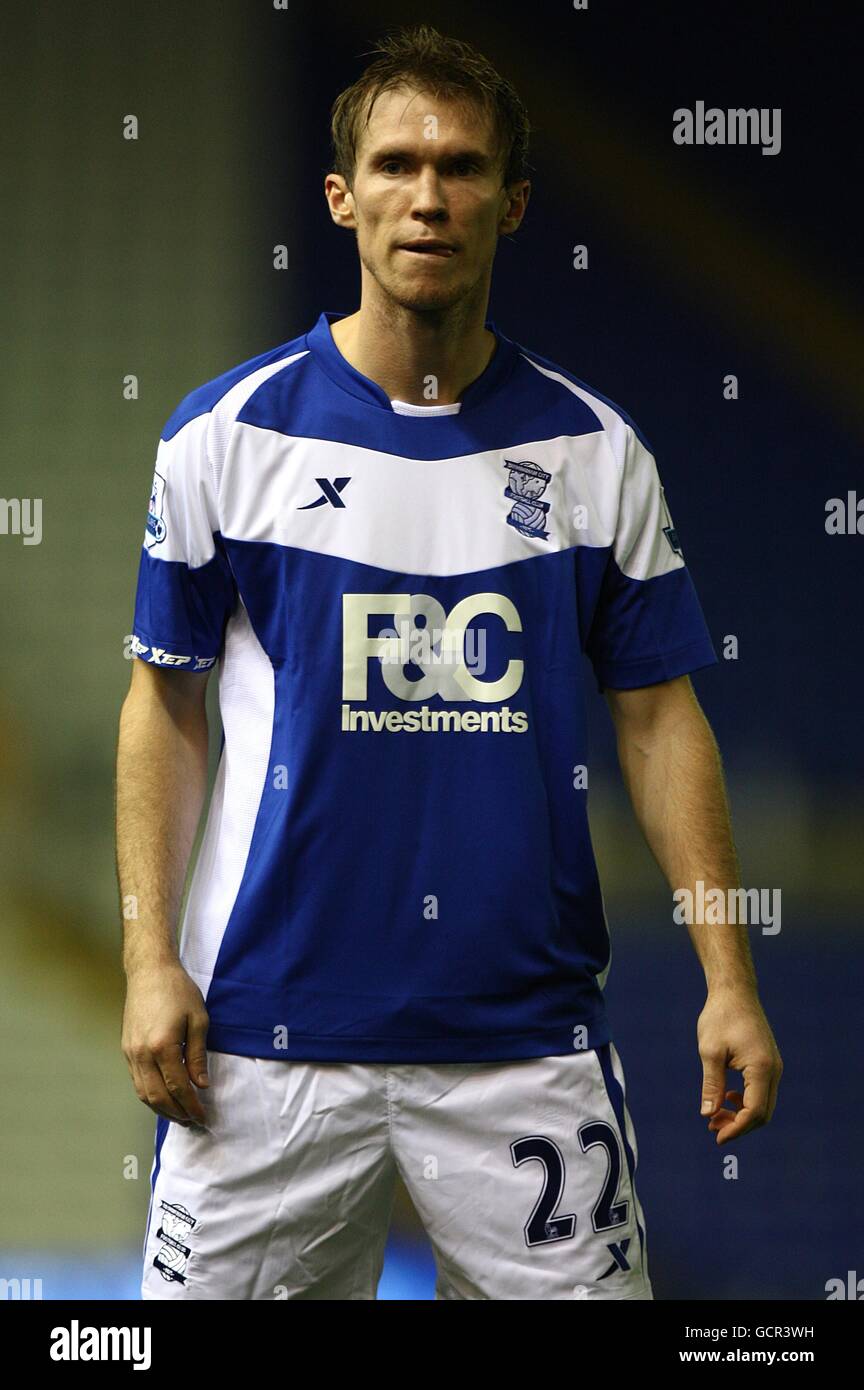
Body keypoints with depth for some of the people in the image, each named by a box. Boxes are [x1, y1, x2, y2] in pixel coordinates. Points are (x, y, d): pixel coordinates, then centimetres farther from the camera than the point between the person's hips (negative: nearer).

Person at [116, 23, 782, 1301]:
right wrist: (150, 958, -3)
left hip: (528, 1036, 1)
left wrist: (730, 977, 0)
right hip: (273, 1029, -1)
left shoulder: (593, 450, 4)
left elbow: (659, 717, 7)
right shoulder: (229, 432, 0)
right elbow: (167, 704, 5)